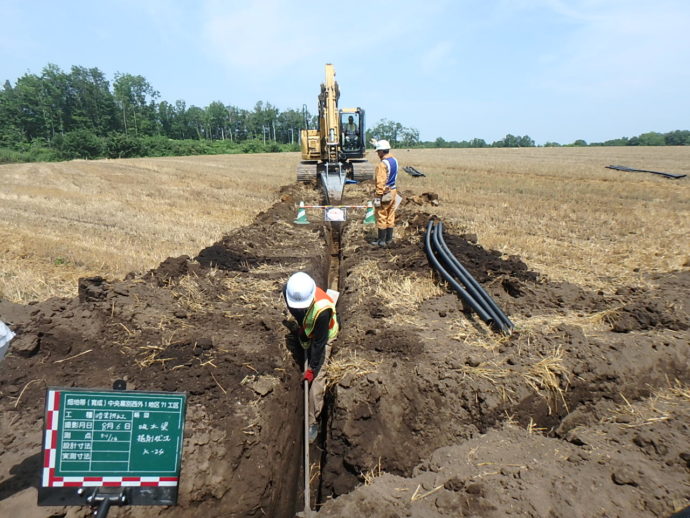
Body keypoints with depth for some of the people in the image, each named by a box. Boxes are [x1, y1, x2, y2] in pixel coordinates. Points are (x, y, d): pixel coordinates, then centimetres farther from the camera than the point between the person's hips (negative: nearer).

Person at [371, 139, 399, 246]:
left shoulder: (382, 165, -20)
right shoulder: (394, 160, 6)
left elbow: (380, 182, -22)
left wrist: (378, 197, -19)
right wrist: (377, 144, 40)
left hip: (385, 193, -8)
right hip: (393, 191, 8)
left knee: (381, 217, 2)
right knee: (390, 217, 13)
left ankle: (381, 240, 8)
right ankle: (389, 239, 21)